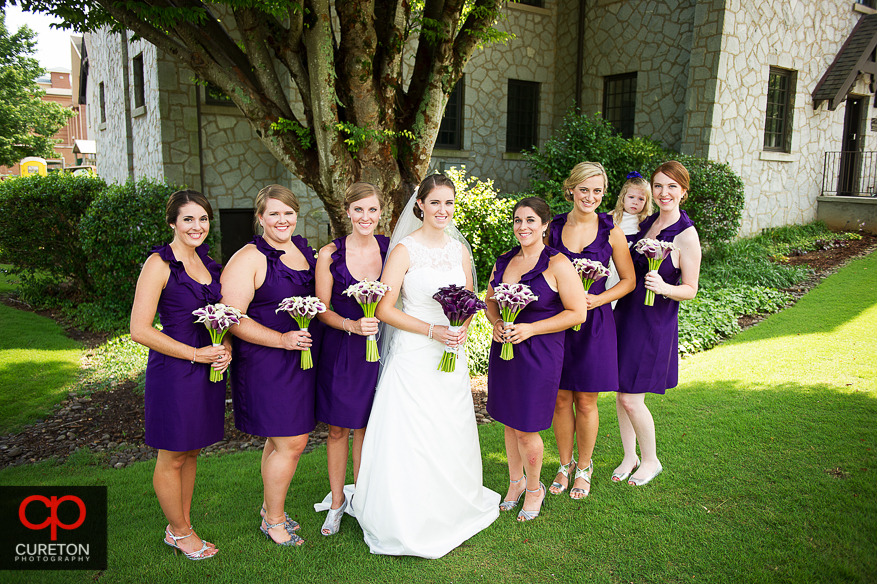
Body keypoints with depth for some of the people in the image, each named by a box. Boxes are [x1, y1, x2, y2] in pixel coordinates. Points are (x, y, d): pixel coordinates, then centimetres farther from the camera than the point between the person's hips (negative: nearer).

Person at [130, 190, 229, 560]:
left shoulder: (208, 262, 9)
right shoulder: (159, 263, -12)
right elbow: (140, 329, -17)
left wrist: (224, 349, -2)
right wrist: (195, 354, -16)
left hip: (208, 369, 7)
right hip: (174, 371, -7)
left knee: (191, 451, 18)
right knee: (172, 458, 9)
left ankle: (179, 528, 34)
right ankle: (180, 532, 29)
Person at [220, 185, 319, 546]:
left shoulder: (304, 248, 10)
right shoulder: (248, 259, -13)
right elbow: (232, 318, -17)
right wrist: (282, 339, -23)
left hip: (302, 358, 7)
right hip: (266, 363, -7)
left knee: (280, 440, 18)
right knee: (291, 443, -2)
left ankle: (271, 508, 36)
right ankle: (273, 520, 20)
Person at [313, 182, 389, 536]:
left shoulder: (391, 249, -2)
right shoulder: (330, 254, -8)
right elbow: (322, 310, -6)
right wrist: (352, 325, -21)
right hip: (340, 350, -1)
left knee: (366, 426, 14)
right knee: (338, 428, 11)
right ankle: (337, 501, 30)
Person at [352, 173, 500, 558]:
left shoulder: (459, 250, 8)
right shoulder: (405, 250, -8)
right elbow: (384, 309, -12)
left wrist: (462, 327, -4)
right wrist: (432, 330, -17)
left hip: (453, 355, 5)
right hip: (414, 356, -5)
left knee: (452, 435, 13)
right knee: (413, 437, 0)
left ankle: (452, 509, 33)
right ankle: (411, 520, 18)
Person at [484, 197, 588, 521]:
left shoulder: (558, 264, -11)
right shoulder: (504, 260, 7)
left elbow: (577, 312, -12)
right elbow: (490, 300, 17)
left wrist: (529, 329, -17)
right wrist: (496, 323, -5)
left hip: (539, 353, -5)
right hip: (503, 349, 6)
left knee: (525, 428, 2)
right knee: (509, 422, 16)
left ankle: (534, 488, 29)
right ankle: (515, 481, 38)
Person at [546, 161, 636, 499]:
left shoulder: (611, 232, -3)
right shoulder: (554, 228, 2)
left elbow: (628, 280, 3)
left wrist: (599, 299, -12)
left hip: (594, 322, -2)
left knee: (586, 402, 7)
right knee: (561, 398, 9)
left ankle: (584, 468, 28)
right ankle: (565, 465, 30)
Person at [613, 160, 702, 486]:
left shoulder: (686, 235, -12)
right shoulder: (646, 223, 7)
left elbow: (690, 289, -9)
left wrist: (664, 288, -27)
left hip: (655, 322, -6)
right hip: (625, 313, 6)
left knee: (631, 399, -1)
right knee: (621, 393, 12)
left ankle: (651, 460, 24)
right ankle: (629, 456, 32)